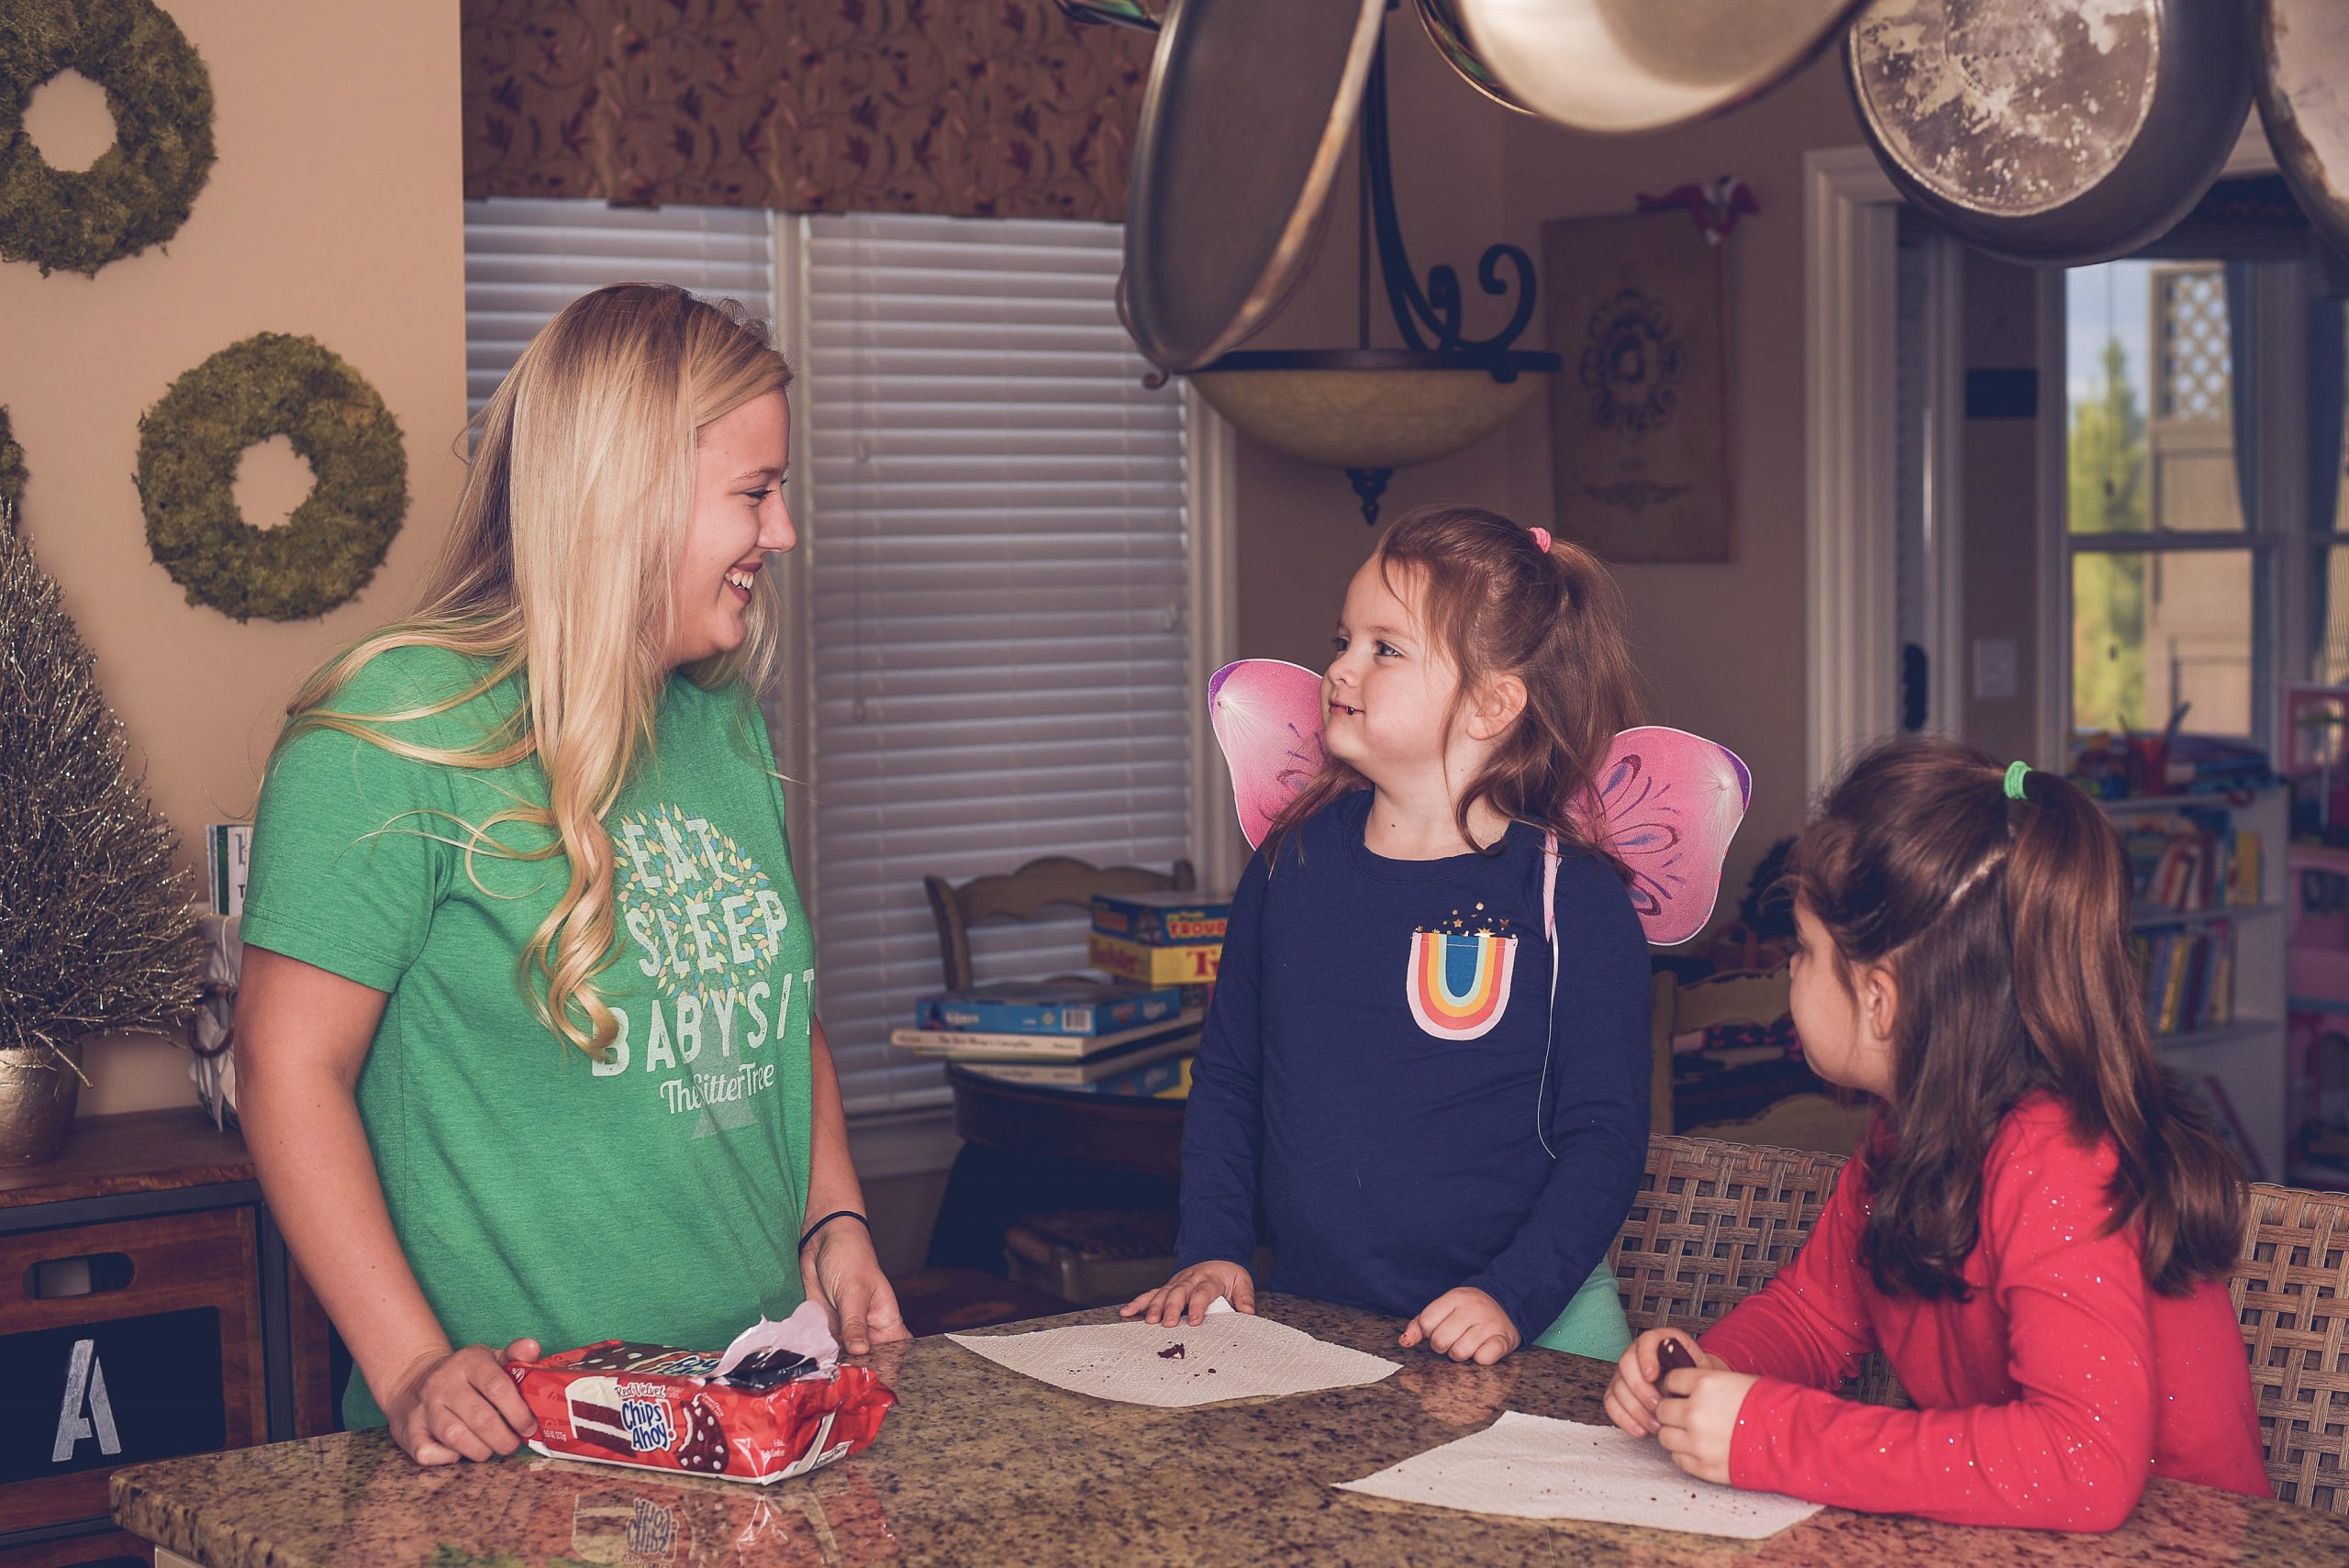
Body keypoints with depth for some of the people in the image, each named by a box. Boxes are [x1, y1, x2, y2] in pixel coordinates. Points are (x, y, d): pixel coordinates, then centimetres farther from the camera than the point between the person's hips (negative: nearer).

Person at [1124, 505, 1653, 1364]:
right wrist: (1211, 1250, 4)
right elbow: (1225, 1077, 15)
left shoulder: (1575, 900, -7)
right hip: (1312, 1320, 3)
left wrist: (1513, 1298, -18)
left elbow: (1604, 1134, -7)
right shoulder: (1292, 859, 7)